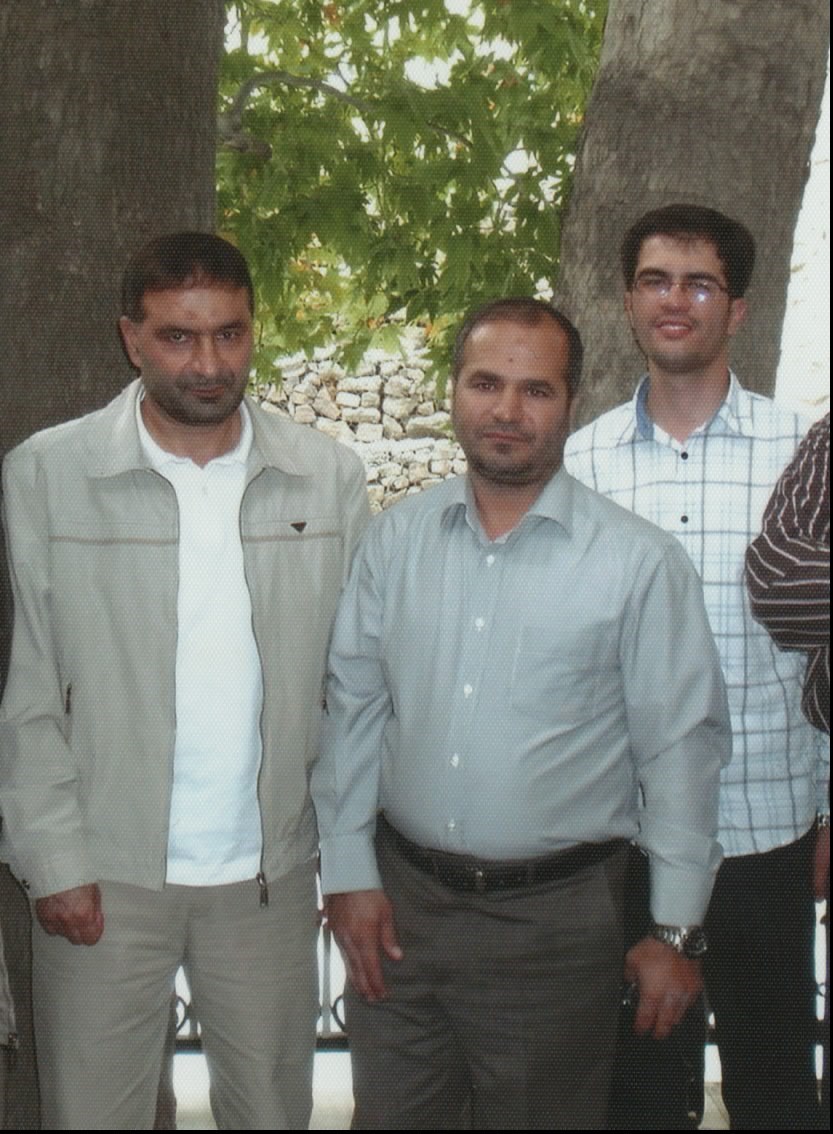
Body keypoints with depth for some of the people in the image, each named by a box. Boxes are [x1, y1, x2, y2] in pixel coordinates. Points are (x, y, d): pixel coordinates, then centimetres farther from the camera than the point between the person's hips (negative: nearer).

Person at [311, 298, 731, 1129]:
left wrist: (676, 930, -4)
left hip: (555, 917, -3)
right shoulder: (394, 540, 1)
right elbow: (352, 709, 6)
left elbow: (680, 748, -6)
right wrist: (348, 872, 3)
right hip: (397, 902, 3)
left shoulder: (640, 562, -9)